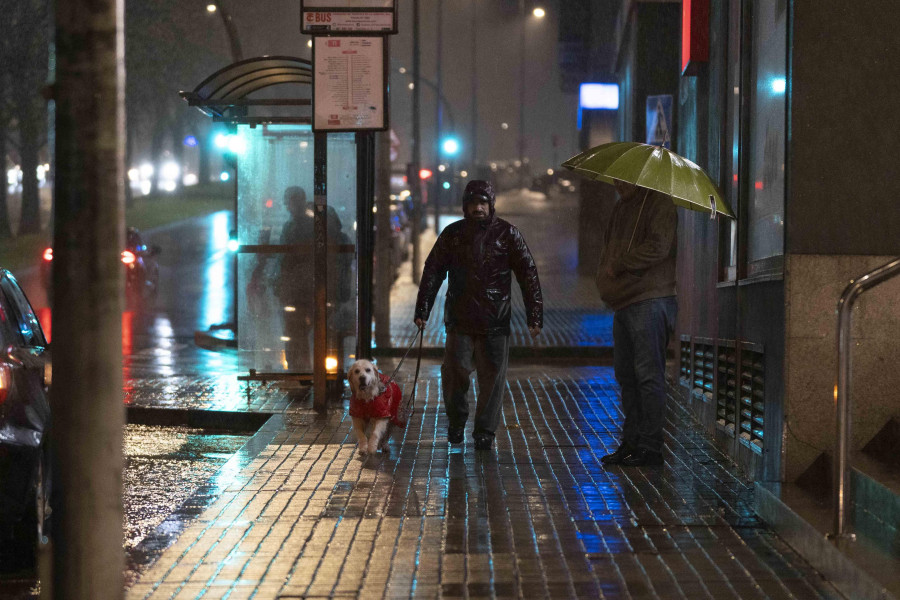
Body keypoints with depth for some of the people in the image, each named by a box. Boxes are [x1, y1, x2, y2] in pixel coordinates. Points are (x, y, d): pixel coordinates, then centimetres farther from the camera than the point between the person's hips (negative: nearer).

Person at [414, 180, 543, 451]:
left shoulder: (507, 234, 3)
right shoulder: (452, 234, 7)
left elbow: (528, 275, 3)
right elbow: (432, 272, 9)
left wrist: (534, 316, -4)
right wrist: (422, 311, 2)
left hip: (495, 321, 0)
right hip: (460, 318, 0)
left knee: (492, 377, 1)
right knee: (454, 370, -9)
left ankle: (484, 431, 14)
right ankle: (457, 420, 16)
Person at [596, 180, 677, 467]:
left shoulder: (659, 204, -7)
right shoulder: (620, 208, 21)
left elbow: (657, 248, -18)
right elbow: (608, 249, 25)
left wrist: (618, 265, -10)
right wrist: (605, 278, 4)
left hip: (649, 302, -9)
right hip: (623, 303, 9)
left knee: (649, 375, -8)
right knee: (626, 375, 11)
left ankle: (651, 446, -6)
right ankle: (631, 442, 17)